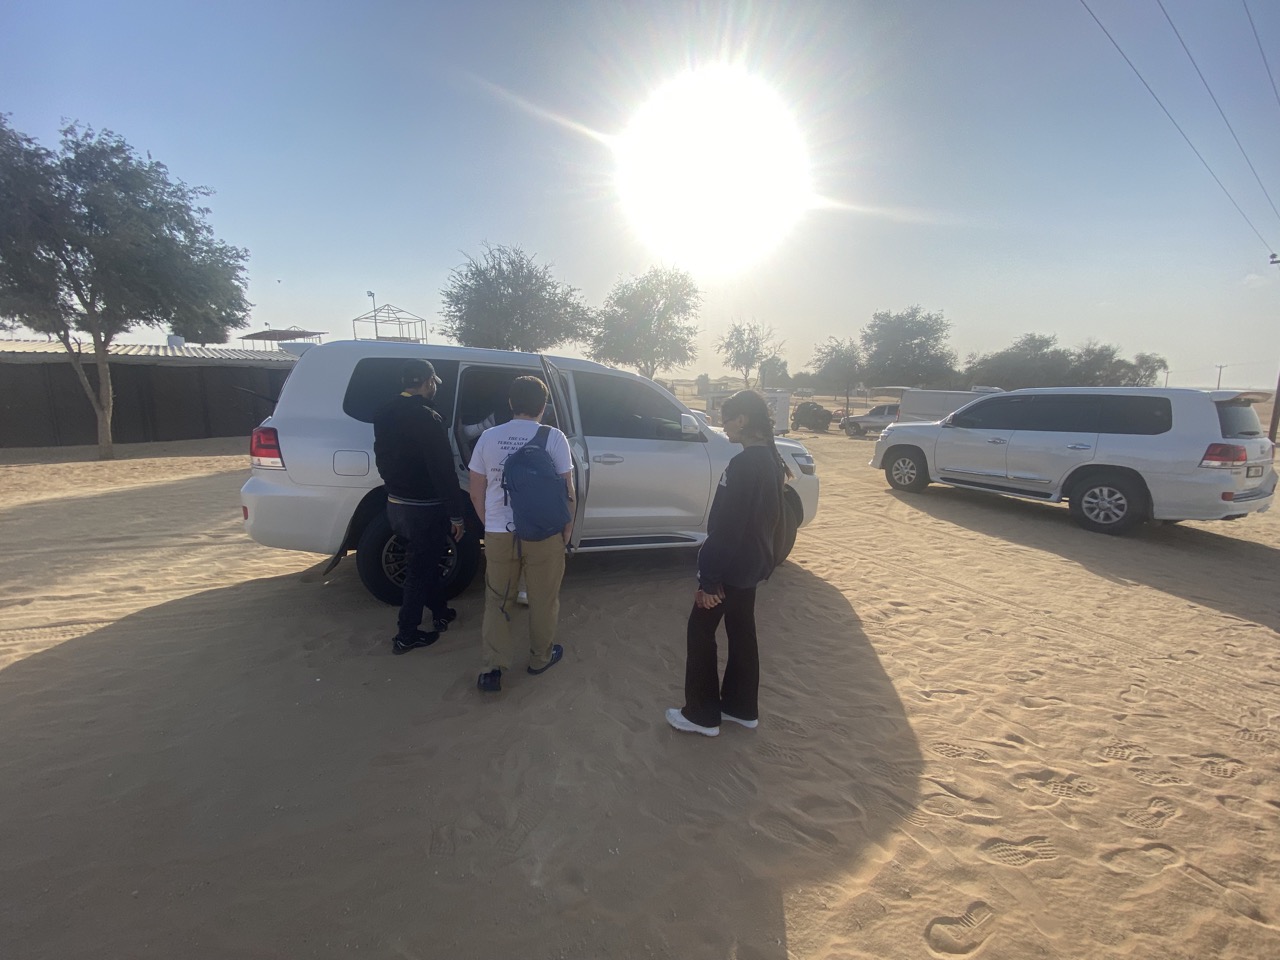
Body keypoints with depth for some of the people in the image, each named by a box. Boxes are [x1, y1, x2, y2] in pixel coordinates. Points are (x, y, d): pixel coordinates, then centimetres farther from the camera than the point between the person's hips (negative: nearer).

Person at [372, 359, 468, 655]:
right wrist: (456, 514, -15)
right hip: (423, 508, -8)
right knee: (419, 570, 5)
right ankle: (406, 635, 16)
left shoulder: (385, 413, 4)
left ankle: (440, 612, 38)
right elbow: (443, 471, -22)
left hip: (395, 504, 8)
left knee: (424, 562, 23)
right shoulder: (427, 418, -22)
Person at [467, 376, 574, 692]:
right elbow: (567, 490, -6)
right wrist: (568, 526, 7)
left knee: (497, 601, 16)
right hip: (544, 534, -2)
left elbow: (476, 493, 5)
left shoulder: (489, 437, 1)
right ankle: (541, 658, 32)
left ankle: (493, 668, 14)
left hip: (498, 534, 2)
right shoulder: (554, 438, -8)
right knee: (543, 600, 16)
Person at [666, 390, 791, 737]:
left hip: (731, 566, -9)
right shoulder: (771, 460, 6)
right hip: (752, 564, 9)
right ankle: (742, 707, 32)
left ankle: (702, 715, 16)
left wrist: (708, 579, -20)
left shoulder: (743, 465, -23)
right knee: (742, 632, 18)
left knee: (700, 631, 5)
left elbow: (726, 527, -24)